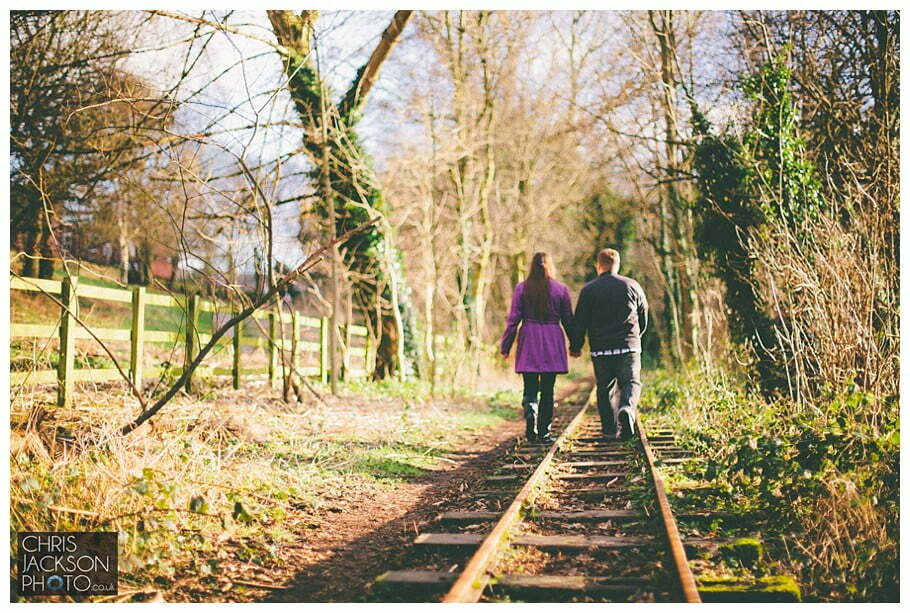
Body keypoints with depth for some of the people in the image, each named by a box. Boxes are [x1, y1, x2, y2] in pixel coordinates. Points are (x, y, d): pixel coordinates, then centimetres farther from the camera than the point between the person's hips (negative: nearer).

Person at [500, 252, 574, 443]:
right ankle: (544, 432, 8)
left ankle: (530, 413, -22)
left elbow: (513, 319, -1)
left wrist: (505, 347, 5)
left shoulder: (522, 288, 0)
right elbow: (568, 320, 7)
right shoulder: (561, 289, 3)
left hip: (529, 342, 0)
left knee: (530, 388, 6)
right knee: (547, 390, 7)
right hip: (552, 343, 0)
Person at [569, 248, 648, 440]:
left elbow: (580, 322, 0)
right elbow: (644, 316, 15)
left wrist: (575, 347, 12)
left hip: (601, 348, 0)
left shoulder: (589, 290, 1)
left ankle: (610, 430, 6)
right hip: (629, 346, 0)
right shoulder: (632, 285, 6)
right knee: (631, 382, 4)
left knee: (605, 388, 8)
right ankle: (627, 408, -26)